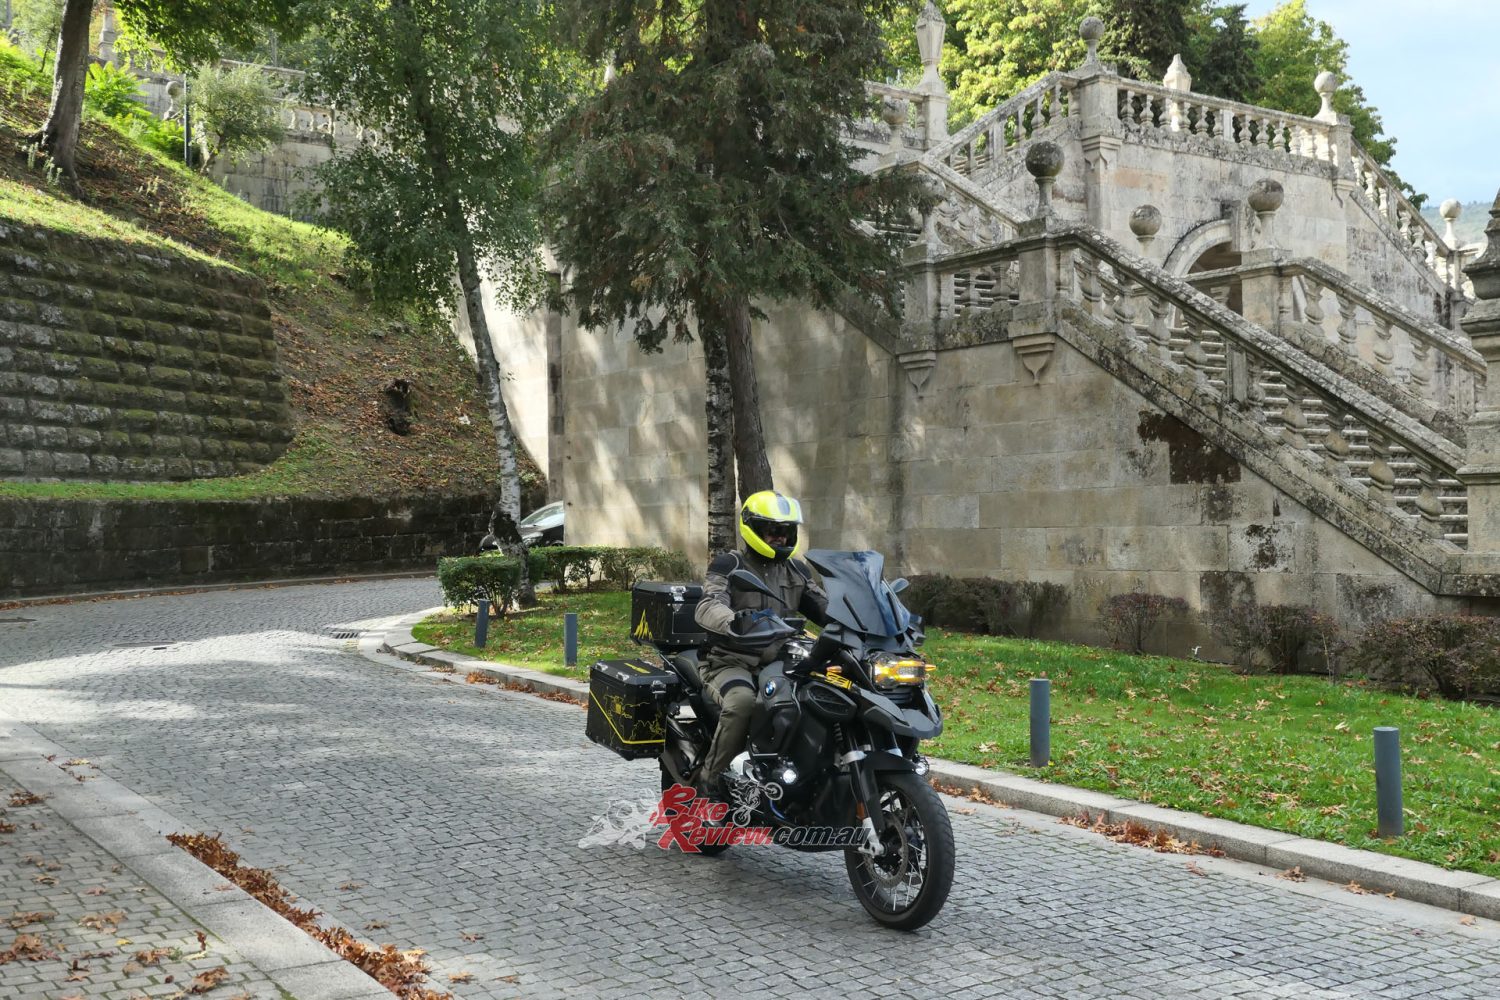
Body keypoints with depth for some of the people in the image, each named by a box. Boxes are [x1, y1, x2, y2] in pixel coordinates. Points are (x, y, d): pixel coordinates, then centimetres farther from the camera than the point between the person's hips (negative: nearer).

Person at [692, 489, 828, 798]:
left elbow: (826, 609, 13)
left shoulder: (796, 571, 16)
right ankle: (709, 776, -22)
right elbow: (707, 608, -21)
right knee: (742, 702, -38)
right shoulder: (728, 565, -3)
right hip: (732, 664, -5)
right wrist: (736, 621, -44)